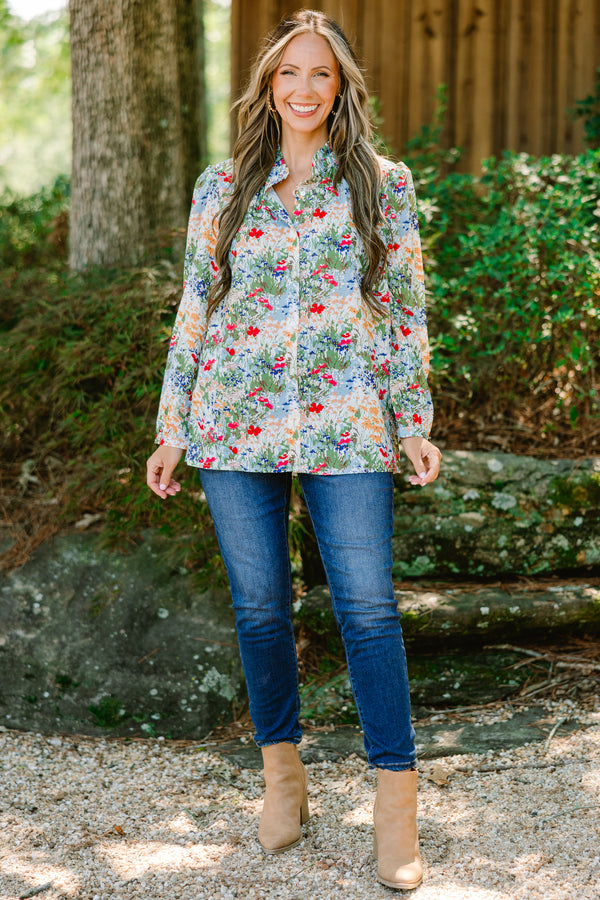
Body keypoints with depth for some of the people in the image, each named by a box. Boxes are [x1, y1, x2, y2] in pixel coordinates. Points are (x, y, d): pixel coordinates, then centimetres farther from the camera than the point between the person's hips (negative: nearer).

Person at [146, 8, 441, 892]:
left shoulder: (385, 183, 7)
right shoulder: (222, 187, 10)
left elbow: (406, 310, 8)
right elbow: (196, 307, 12)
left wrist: (414, 424, 2)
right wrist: (172, 430, 9)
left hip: (345, 421, -2)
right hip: (237, 416, 2)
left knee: (367, 605, -6)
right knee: (259, 604, 7)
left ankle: (397, 796, 1)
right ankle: (282, 769, 24)